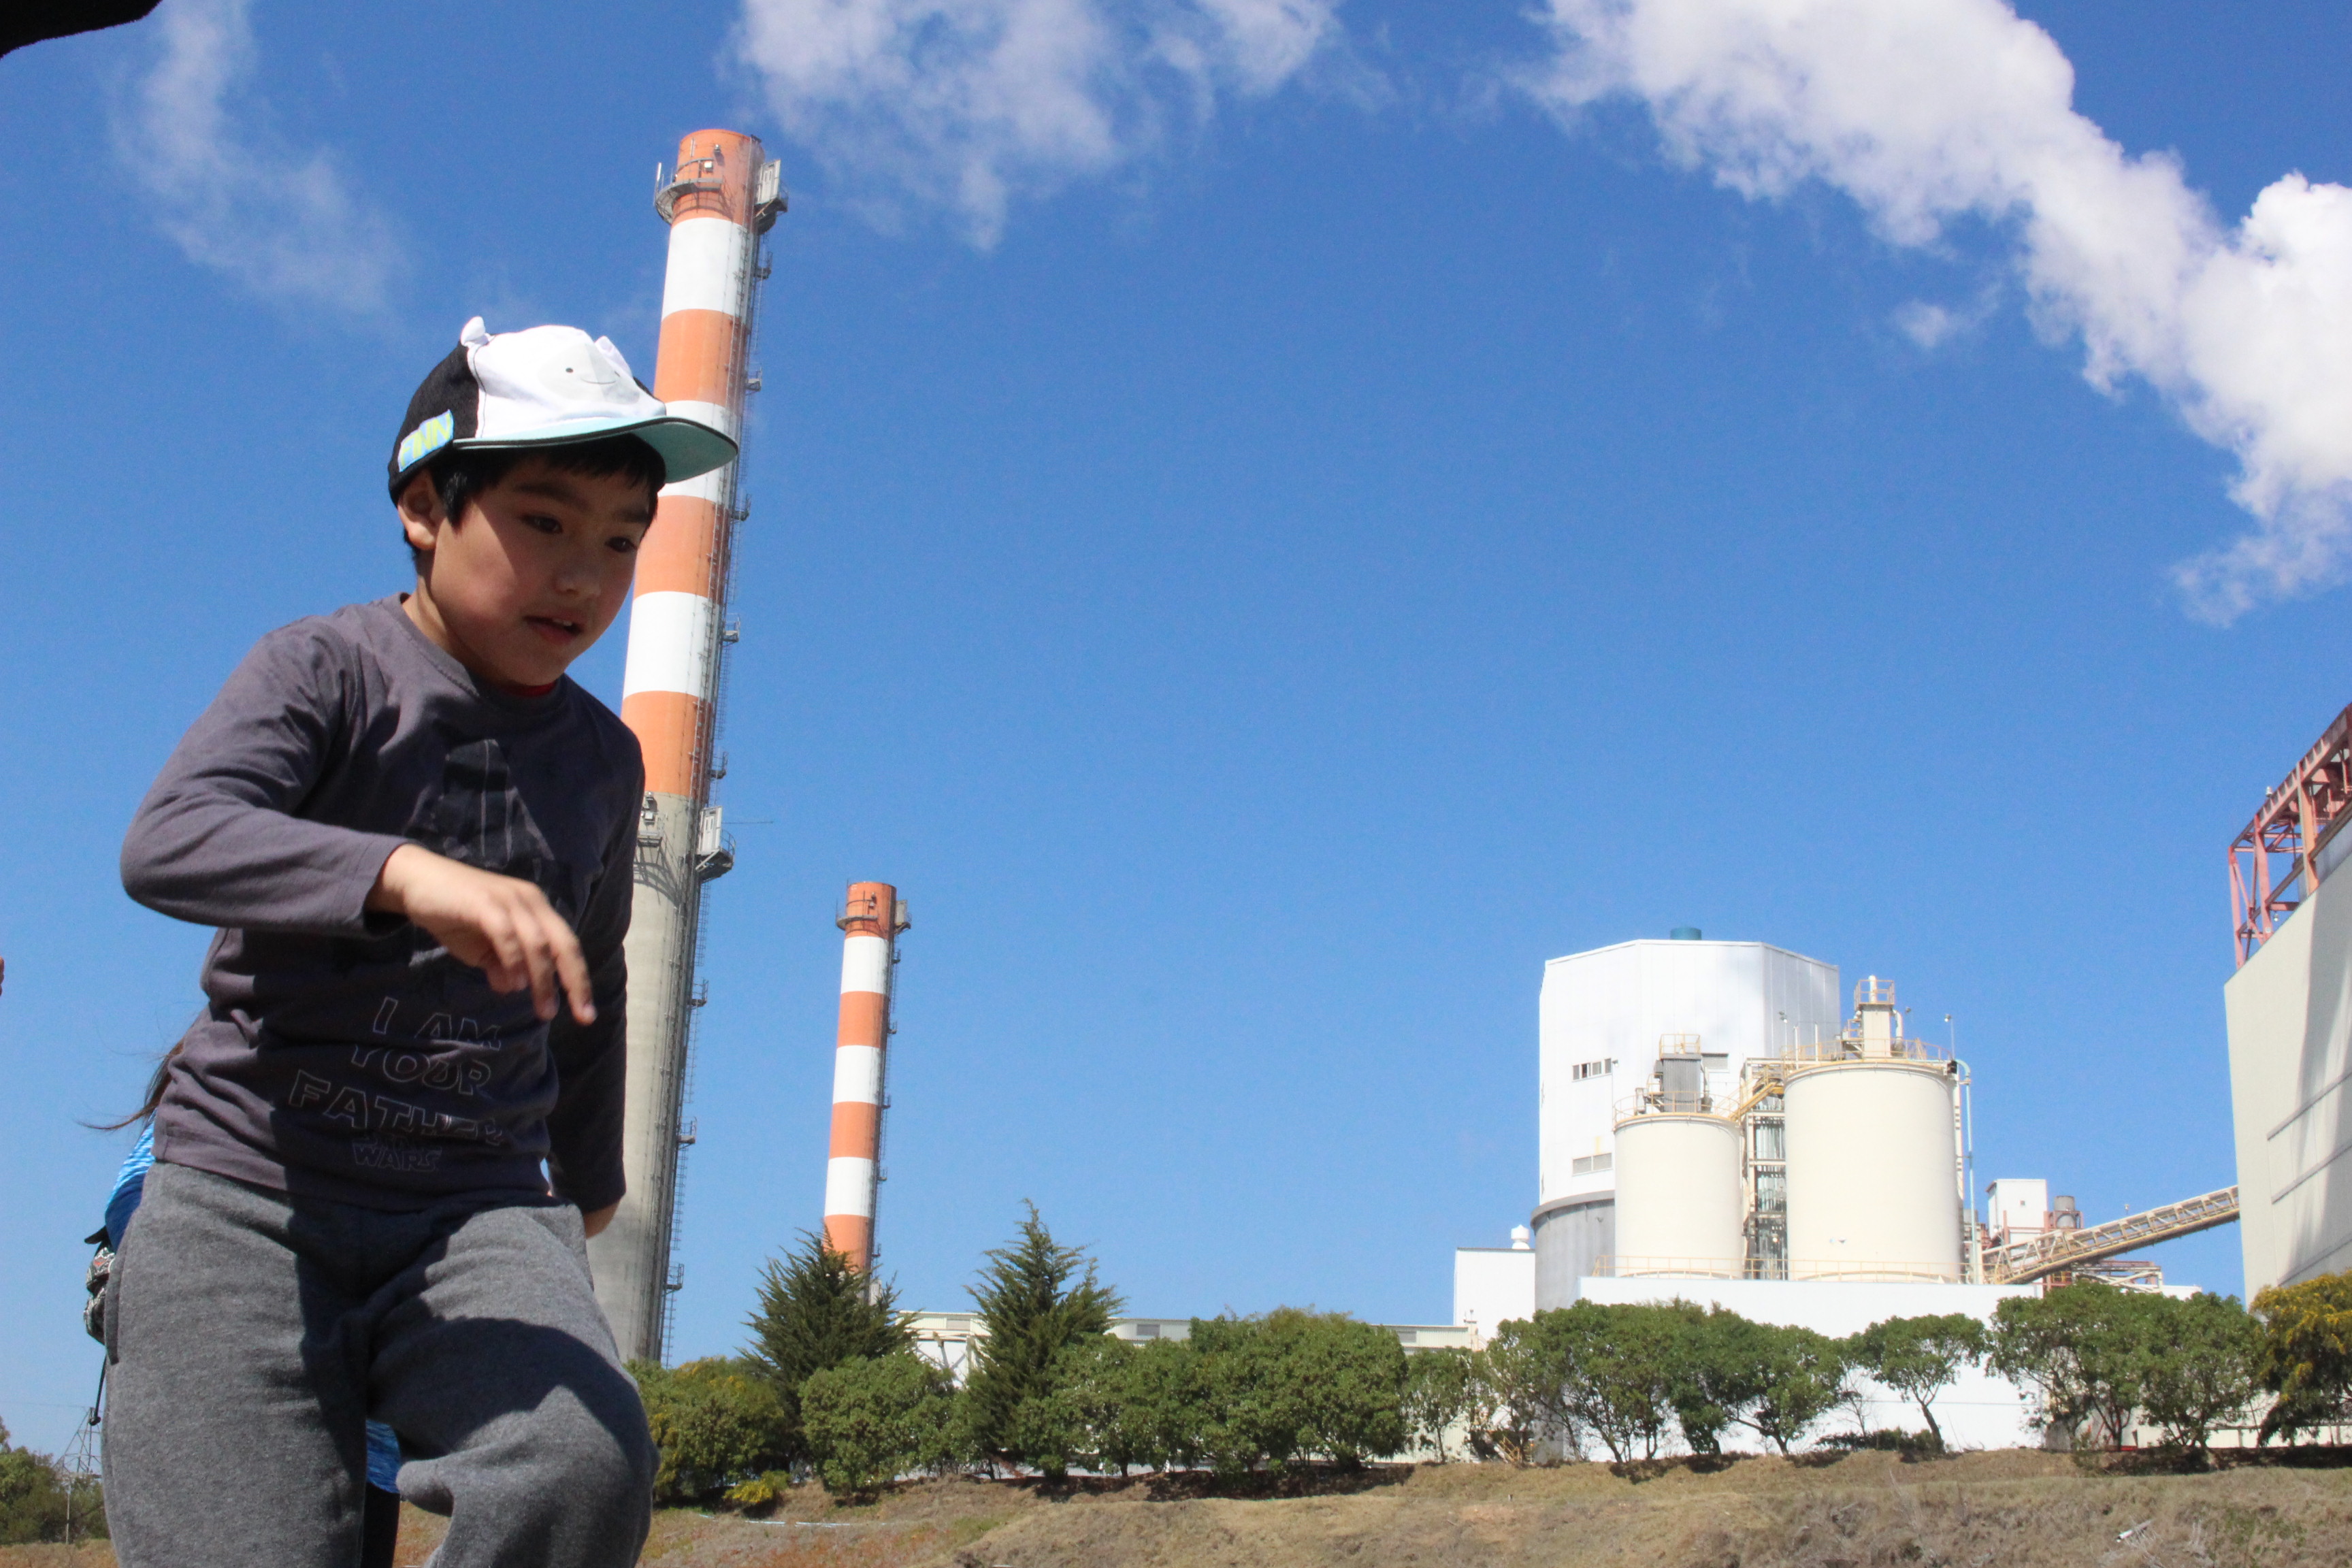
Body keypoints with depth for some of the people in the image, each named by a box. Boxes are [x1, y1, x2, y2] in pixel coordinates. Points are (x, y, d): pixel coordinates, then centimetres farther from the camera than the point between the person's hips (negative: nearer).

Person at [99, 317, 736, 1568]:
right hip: (247, 1196, -2)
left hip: (480, 1209, 3)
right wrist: (409, 874, -40)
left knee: (585, 1467, -27)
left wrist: (589, 1177, 37)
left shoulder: (602, 761, 10)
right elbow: (168, 840, -24)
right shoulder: (328, 670, -4)